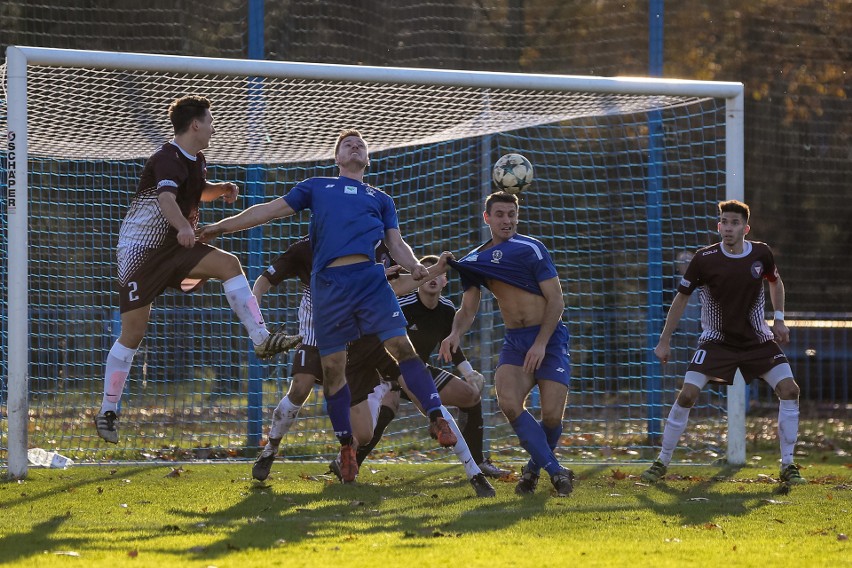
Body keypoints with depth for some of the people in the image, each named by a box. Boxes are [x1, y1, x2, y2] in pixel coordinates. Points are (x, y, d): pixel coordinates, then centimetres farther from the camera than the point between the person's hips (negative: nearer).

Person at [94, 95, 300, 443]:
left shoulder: (196, 161, 8)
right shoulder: (167, 159, -19)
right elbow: (166, 197, -39)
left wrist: (221, 190, 8)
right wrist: (183, 227, -59)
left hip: (173, 247, 7)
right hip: (140, 253, -7)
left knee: (228, 264, -16)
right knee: (133, 333, -6)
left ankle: (261, 339, -21)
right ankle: (107, 413, 3)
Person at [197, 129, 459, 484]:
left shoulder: (380, 199, 25)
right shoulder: (316, 187, 23)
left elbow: (396, 244, 16)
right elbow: (270, 210, 21)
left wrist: (415, 268, -6)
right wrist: (220, 227, 15)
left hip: (370, 278, 0)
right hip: (328, 283, 0)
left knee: (401, 345, -15)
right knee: (332, 367, -1)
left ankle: (437, 419, -14)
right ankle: (346, 445, 11)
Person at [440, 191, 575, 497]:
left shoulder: (531, 249, -7)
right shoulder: (474, 260, 7)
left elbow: (556, 301, -9)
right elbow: (468, 309, 10)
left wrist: (541, 344, -17)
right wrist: (456, 333, -12)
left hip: (550, 337, -4)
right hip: (514, 341, 4)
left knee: (551, 415, -13)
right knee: (509, 402, -22)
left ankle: (535, 467, 19)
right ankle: (555, 470, -11)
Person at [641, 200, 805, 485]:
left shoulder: (761, 254, -8)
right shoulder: (704, 258, -16)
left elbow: (775, 282, 15)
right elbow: (681, 297, -3)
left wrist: (779, 319, 5)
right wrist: (664, 341, -2)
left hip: (757, 339, 2)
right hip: (716, 340, -2)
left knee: (789, 389, -12)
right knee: (687, 394, -17)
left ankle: (788, 466, -1)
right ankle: (661, 463, -2)